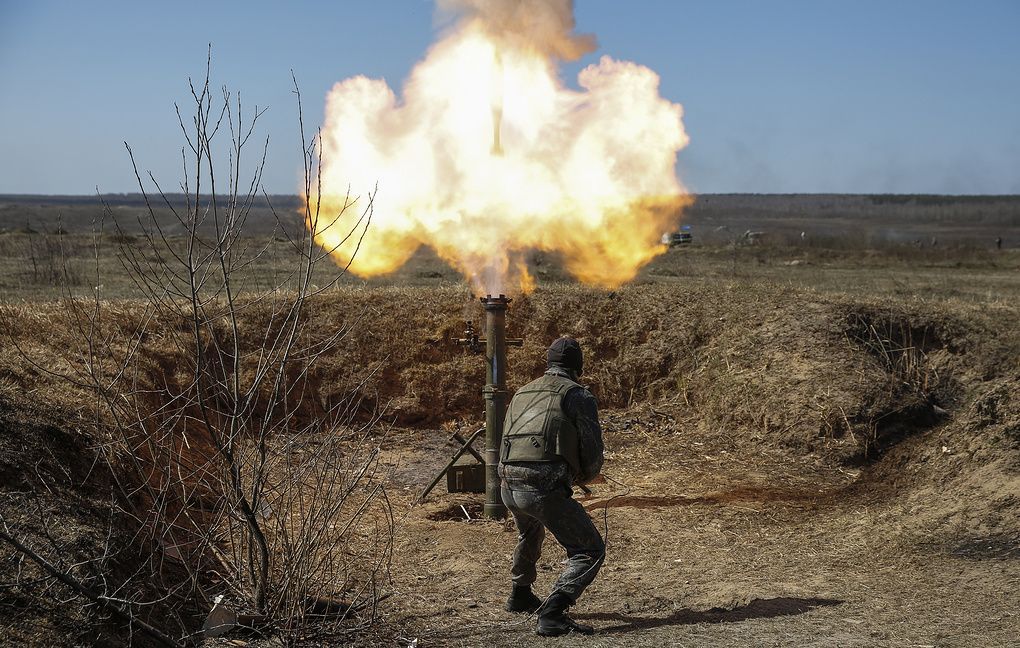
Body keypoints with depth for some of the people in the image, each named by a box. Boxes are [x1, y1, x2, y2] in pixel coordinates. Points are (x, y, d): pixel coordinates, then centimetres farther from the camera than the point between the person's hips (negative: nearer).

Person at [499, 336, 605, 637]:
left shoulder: (521, 393, 22)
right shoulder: (578, 395, 2)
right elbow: (593, 453, -3)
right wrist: (585, 476, 19)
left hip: (508, 486, 7)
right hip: (545, 489, -7)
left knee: (530, 536, 37)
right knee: (590, 552, 0)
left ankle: (520, 597, 51)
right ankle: (552, 615, -15)